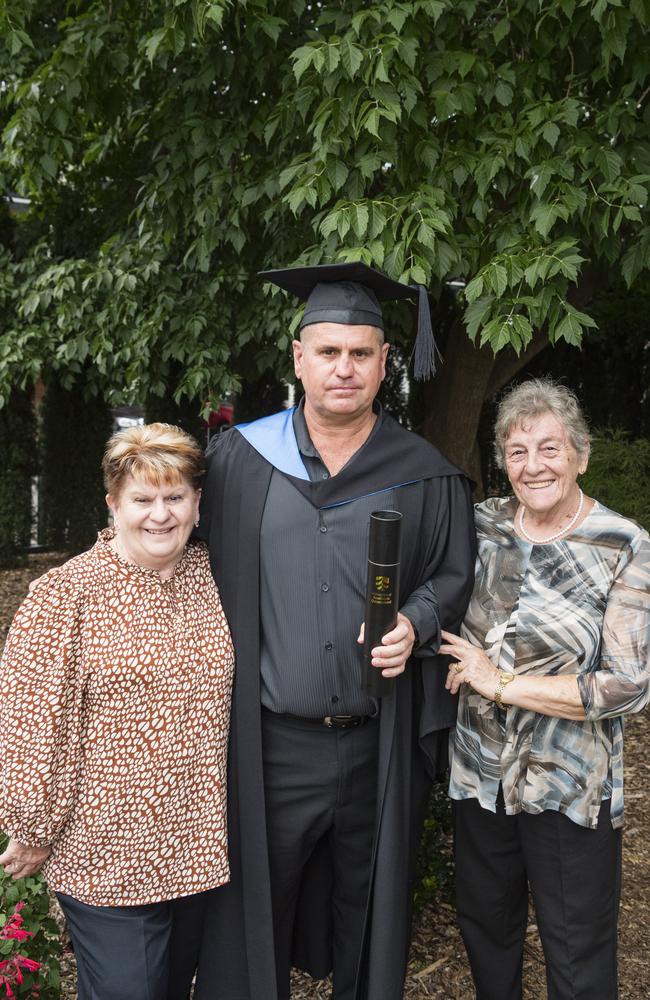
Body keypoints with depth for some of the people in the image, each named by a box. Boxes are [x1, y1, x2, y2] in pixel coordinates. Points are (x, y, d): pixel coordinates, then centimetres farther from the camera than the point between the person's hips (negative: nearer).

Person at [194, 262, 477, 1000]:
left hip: (379, 743, 1)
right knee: (250, 914, 11)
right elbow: (208, 577, 3)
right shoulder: (239, 460, -1)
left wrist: (415, 623, -14)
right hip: (268, 740, 0)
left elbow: (454, 575, 6)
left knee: (367, 911, 18)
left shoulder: (423, 475, -1)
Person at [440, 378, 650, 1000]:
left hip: (570, 788, -4)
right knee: (484, 924, 23)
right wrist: (455, 666, -4)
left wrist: (501, 682, -18)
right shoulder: (482, 524, -1)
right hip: (479, 772, 4)